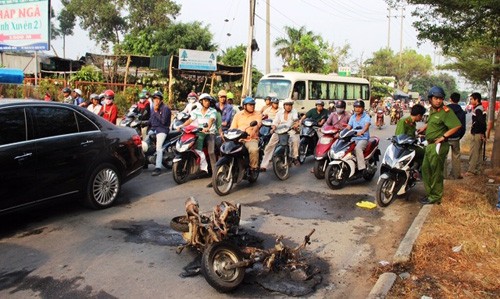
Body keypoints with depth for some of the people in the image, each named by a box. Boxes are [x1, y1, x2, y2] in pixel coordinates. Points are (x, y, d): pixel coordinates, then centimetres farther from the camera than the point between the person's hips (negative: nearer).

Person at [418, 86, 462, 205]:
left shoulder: (445, 111, -16)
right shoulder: (432, 110, 10)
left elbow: (457, 125, -24)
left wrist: (444, 136, -23)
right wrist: (424, 127, 18)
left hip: (438, 145, -9)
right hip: (430, 145, 9)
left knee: (436, 173, 0)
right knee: (426, 169, 15)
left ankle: (435, 197, 11)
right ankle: (430, 192, 28)